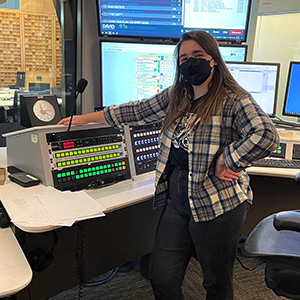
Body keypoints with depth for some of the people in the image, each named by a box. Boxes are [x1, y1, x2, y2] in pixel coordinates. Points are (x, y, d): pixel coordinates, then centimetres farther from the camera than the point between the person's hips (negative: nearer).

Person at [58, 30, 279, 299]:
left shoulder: (234, 100, -11)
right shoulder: (175, 96, 9)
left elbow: (266, 136, -24)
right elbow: (137, 111, 12)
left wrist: (225, 161, -21)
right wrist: (86, 119, 14)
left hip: (217, 205, -5)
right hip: (176, 201, 6)